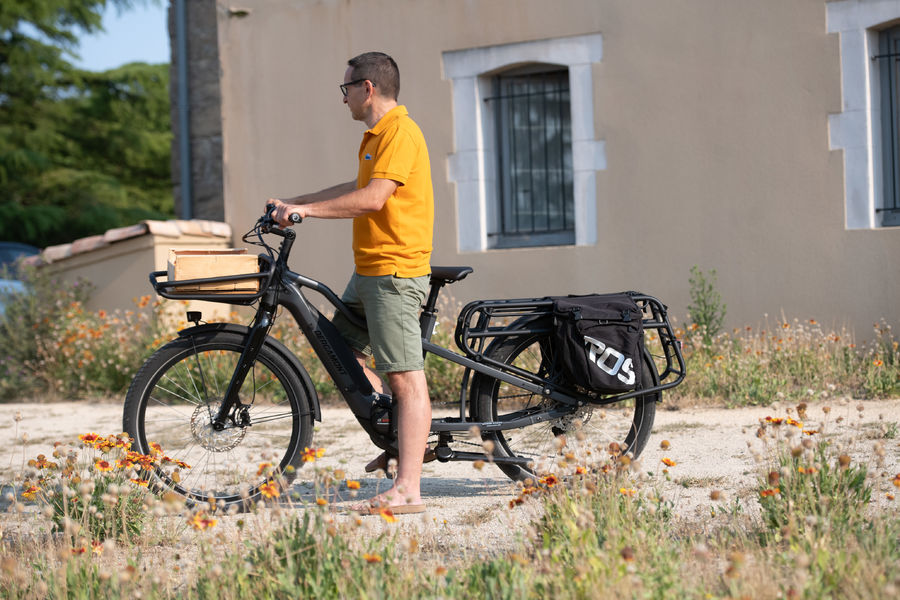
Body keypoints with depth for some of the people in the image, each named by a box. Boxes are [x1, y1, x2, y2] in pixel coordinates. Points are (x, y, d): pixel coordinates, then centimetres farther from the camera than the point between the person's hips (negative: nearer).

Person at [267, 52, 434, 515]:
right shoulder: (379, 135, 18)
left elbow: (372, 198, -24)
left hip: (395, 271, -11)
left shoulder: (400, 132, -15)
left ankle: (407, 490, -13)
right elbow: (356, 189, 31)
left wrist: (307, 210, -19)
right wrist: (294, 203, 30)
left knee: (405, 377, -11)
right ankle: (399, 436, 24)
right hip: (369, 270, 11)